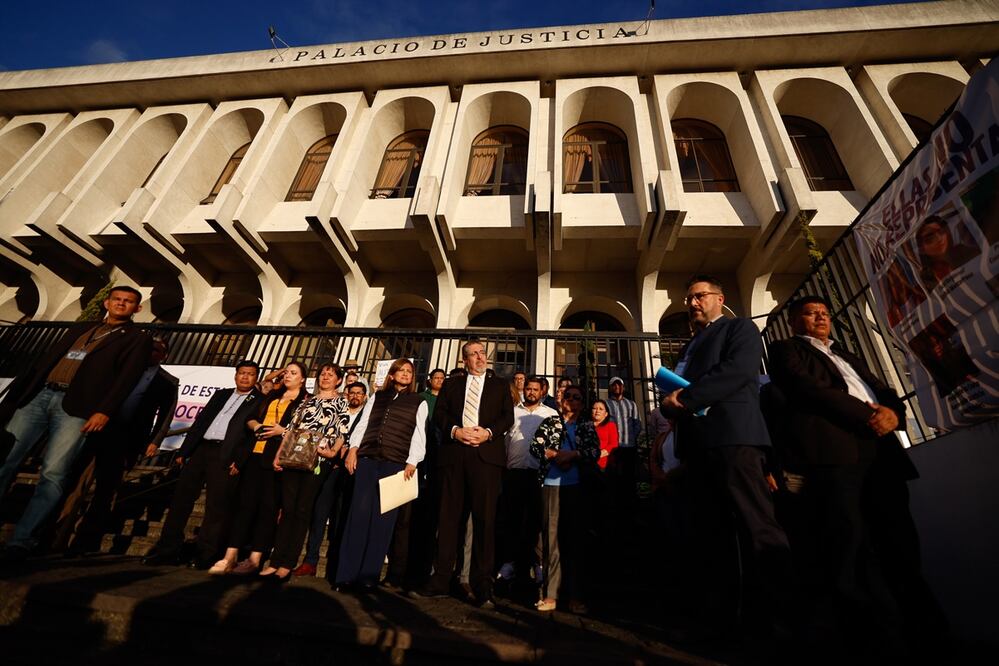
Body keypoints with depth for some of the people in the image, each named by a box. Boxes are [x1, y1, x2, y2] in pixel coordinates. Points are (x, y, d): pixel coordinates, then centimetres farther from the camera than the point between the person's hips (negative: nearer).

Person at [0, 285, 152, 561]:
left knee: (53, 474, -11)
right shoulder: (79, 329, 24)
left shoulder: (138, 339, 6)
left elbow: (127, 378, -6)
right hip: (37, 396, 5)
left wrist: (104, 411, -17)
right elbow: (45, 361, 21)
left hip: (75, 407, -5)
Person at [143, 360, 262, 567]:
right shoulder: (221, 394, 19)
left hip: (225, 456, -6)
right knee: (181, 498, 8)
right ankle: (168, 550, 20)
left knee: (216, 506, -3)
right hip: (200, 449, 6)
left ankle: (205, 555, 6)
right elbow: (200, 421, 16)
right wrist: (183, 450, 9)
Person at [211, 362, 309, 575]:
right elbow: (250, 418, 19)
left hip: (277, 457, -5)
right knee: (245, 502, 4)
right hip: (255, 453, 5)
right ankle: (230, 557, 9)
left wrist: (283, 430, -17)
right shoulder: (272, 395, 20)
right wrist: (257, 426, -1)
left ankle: (254, 559, 6)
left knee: (268, 505, -2)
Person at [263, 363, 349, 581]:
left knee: (302, 510, 0)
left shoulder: (342, 401, 8)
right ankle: (275, 561, 12)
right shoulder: (307, 401, 19)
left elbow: (343, 430, -2)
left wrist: (334, 451, -16)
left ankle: (288, 564, 8)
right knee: (287, 508, 4)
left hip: (318, 460, -3)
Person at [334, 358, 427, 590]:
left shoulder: (419, 403, 9)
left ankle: (369, 575, 12)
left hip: (395, 464, -2)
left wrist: (412, 463, -8)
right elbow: (363, 424, 12)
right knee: (359, 513, -1)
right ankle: (347, 573, 8)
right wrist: (353, 448, -2)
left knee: (383, 518, 1)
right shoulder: (377, 397, 17)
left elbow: (419, 434, 2)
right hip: (367, 459, 2)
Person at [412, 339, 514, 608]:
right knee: (448, 517, 7)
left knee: (484, 519, 0)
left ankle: (483, 586, 11)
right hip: (453, 454, 2)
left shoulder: (500, 385, 15)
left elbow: (508, 416, 5)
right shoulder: (451, 384, 17)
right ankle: (440, 580, 18)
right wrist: (455, 430, -10)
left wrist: (488, 432, -12)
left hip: (487, 454, -1)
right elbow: (439, 414, 8)